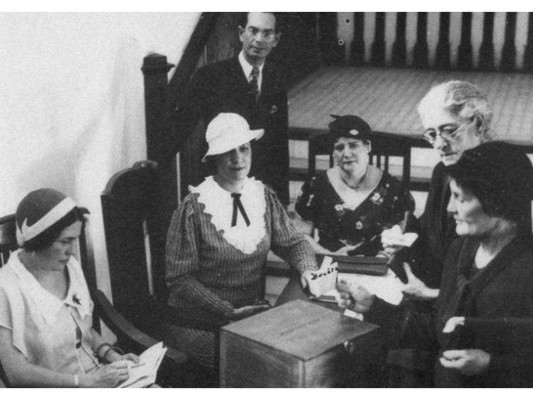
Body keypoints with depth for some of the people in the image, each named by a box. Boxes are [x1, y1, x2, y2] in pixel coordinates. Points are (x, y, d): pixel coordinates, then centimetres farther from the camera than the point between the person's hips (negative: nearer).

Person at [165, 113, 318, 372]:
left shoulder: (264, 196, 4)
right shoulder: (193, 208, -11)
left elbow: (293, 242, 8)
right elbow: (180, 278, -11)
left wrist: (308, 270, -15)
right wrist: (230, 312, -18)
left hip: (255, 312, 5)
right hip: (199, 321, -5)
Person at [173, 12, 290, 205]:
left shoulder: (276, 78, 5)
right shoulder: (210, 76, -8)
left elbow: (281, 139, 9)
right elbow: (181, 126, -9)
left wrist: (283, 197, 9)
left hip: (266, 185, 3)